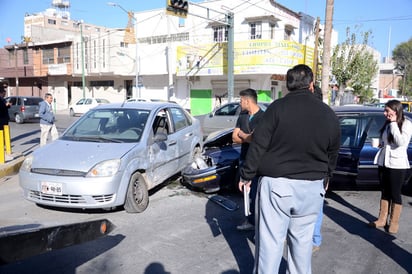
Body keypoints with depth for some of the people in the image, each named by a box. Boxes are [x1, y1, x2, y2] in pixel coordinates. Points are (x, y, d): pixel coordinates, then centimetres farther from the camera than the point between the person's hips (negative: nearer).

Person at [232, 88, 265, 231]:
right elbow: (234, 138, 5)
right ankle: (250, 221, 27)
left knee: (257, 194, -3)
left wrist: (242, 135, -8)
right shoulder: (242, 116, 10)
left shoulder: (263, 117, -14)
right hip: (244, 160, 7)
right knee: (247, 193, 14)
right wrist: (249, 138, -12)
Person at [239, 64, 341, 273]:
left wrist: (246, 175, 1)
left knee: (270, 241, 4)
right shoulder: (329, 114, 6)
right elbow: (332, 154, 14)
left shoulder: (278, 107, -7)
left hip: (276, 184, -4)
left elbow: (258, 145, -9)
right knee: (302, 241, 17)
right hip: (312, 188, 4)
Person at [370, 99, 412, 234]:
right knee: (384, 192, 12)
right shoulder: (387, 124, 10)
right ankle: (382, 219, 21)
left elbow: (401, 142, -21)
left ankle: (394, 222, 14)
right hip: (383, 163, 6)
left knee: (395, 194, 3)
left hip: (397, 164, -6)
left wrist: (394, 124, -18)